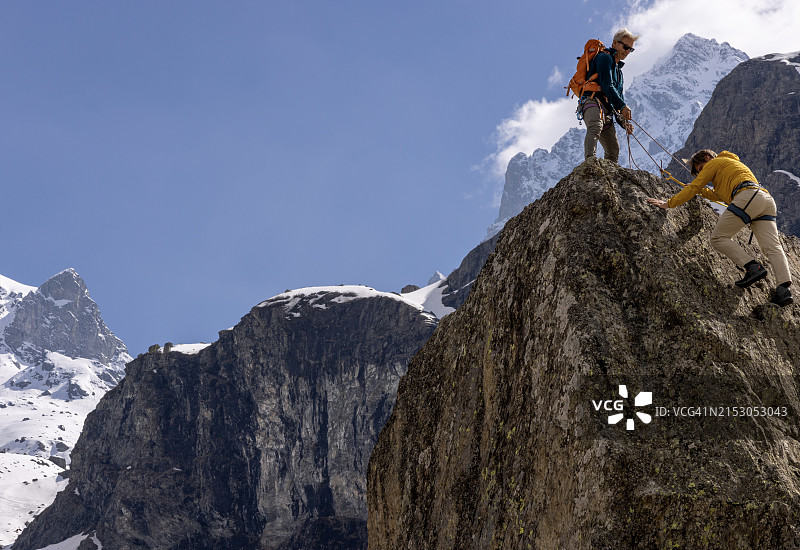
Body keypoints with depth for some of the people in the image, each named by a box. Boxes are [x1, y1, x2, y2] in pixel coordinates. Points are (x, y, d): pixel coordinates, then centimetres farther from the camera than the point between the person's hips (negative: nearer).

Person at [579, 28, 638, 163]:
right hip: (593, 101, -10)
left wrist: (624, 122, 16)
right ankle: (590, 160, -62)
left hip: (607, 110, 10)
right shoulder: (605, 57, 5)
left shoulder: (618, 69, 34)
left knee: (613, 150, 4)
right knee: (596, 127, -39)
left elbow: (619, 96, 32)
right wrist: (622, 106, -18)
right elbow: (606, 85, -10)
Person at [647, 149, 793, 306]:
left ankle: (753, 267, -17)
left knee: (719, 238, -2)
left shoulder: (715, 162, 16)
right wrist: (702, 190, 52)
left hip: (747, 196, -8)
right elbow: (719, 196, 49)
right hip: (768, 201, 8)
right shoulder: (734, 164, 42)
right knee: (772, 247, -4)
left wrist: (669, 203, 13)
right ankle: (784, 289, -21)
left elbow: (694, 187, 11)